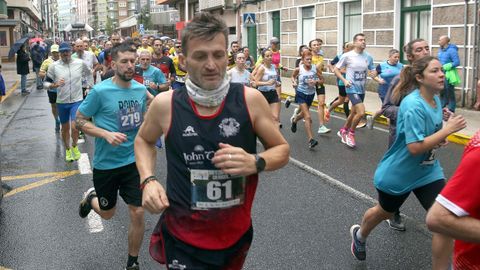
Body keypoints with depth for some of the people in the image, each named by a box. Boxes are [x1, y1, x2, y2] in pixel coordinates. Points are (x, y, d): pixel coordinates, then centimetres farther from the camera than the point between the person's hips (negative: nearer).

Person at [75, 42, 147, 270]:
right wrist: (107, 134, -23)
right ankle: (91, 197, 53)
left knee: (137, 213, -1)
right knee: (107, 213, 17)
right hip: (106, 164, -2)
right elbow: (79, 121, -9)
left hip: (133, 161, 3)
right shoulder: (100, 91, -16)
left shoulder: (141, 90, -2)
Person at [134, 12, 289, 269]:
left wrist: (255, 162, -21)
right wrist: (148, 180, -8)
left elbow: (281, 149, 0)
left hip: (237, 234, 2)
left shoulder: (250, 99, -12)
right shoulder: (165, 105, -11)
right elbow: (143, 140, 10)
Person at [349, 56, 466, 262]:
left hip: (428, 171, 6)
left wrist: (441, 137, -4)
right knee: (385, 212, 20)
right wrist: (448, 129, -30)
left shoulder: (436, 100, -3)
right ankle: (359, 235, 52)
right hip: (398, 173, -6)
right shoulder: (414, 105, -28)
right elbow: (415, 147, -33)